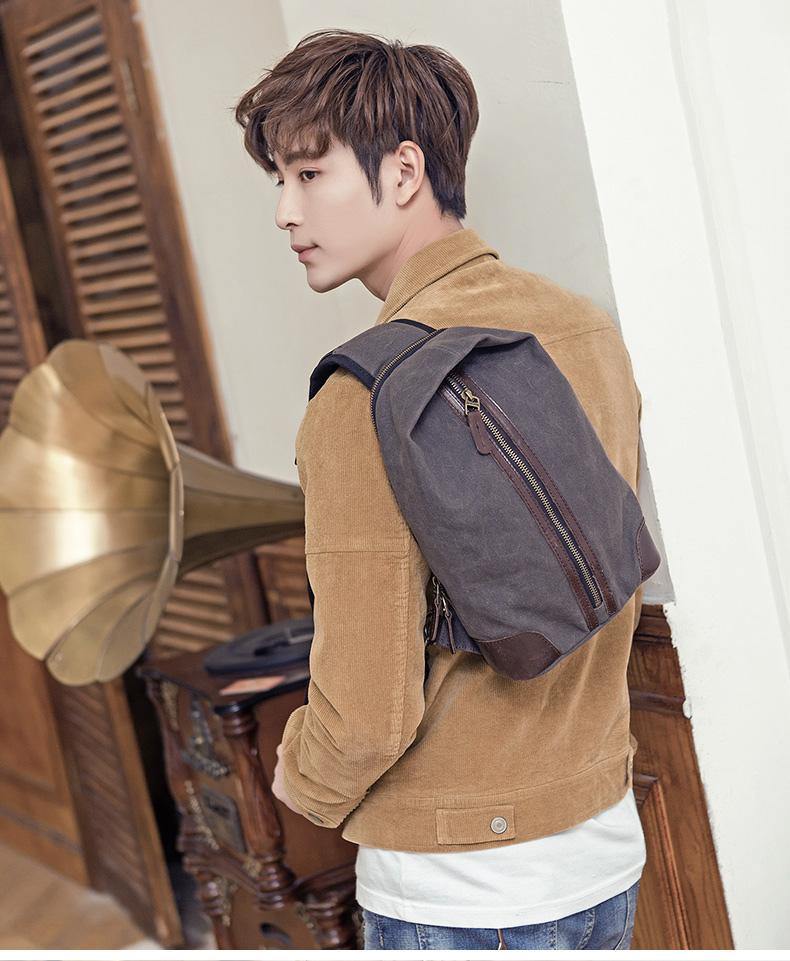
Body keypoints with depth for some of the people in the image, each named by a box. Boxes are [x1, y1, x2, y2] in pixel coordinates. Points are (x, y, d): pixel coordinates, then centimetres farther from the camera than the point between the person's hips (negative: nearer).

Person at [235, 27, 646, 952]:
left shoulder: (364, 399, -24)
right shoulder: (589, 327, 0)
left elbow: (366, 715, -23)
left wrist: (301, 782, -2)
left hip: (454, 894, -6)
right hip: (608, 848, 7)